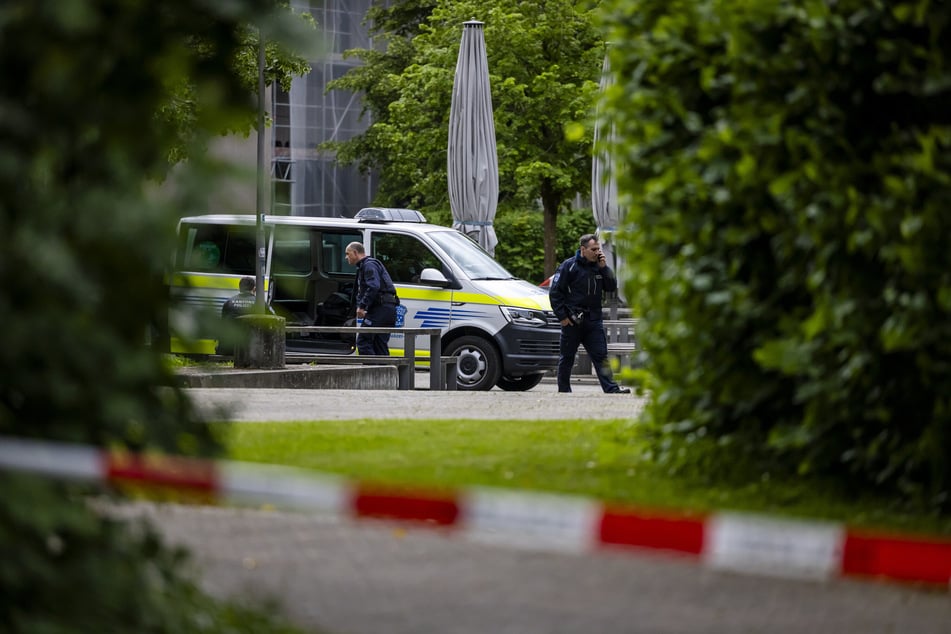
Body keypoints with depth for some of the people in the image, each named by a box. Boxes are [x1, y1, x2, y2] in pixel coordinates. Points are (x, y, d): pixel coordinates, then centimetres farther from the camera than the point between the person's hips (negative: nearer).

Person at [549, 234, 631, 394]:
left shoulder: (598, 267, 11)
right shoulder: (568, 266, -5)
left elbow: (612, 287, 6)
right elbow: (555, 292, -6)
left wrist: (604, 267, -5)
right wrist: (562, 316, -11)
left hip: (594, 319, 4)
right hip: (572, 320, -4)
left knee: (601, 356, -3)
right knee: (566, 357, 5)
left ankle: (611, 389, -9)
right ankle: (563, 390, 14)